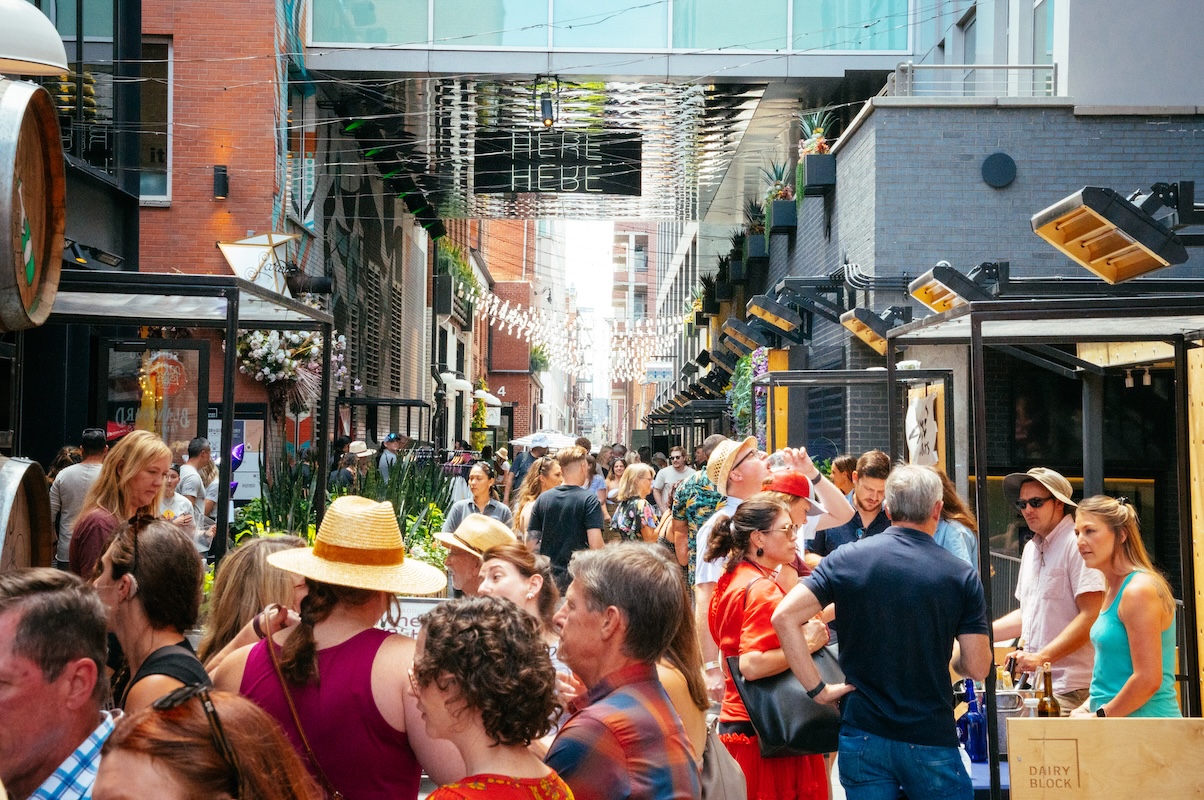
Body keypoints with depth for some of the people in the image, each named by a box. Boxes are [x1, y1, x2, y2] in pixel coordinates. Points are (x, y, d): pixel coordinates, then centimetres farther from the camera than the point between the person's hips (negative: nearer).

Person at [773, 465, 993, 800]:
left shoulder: (847, 559, -3)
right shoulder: (961, 575, -5)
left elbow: (784, 616, -11)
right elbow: (977, 668, -4)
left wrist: (818, 690, -6)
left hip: (862, 734, 1)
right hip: (930, 739, -1)